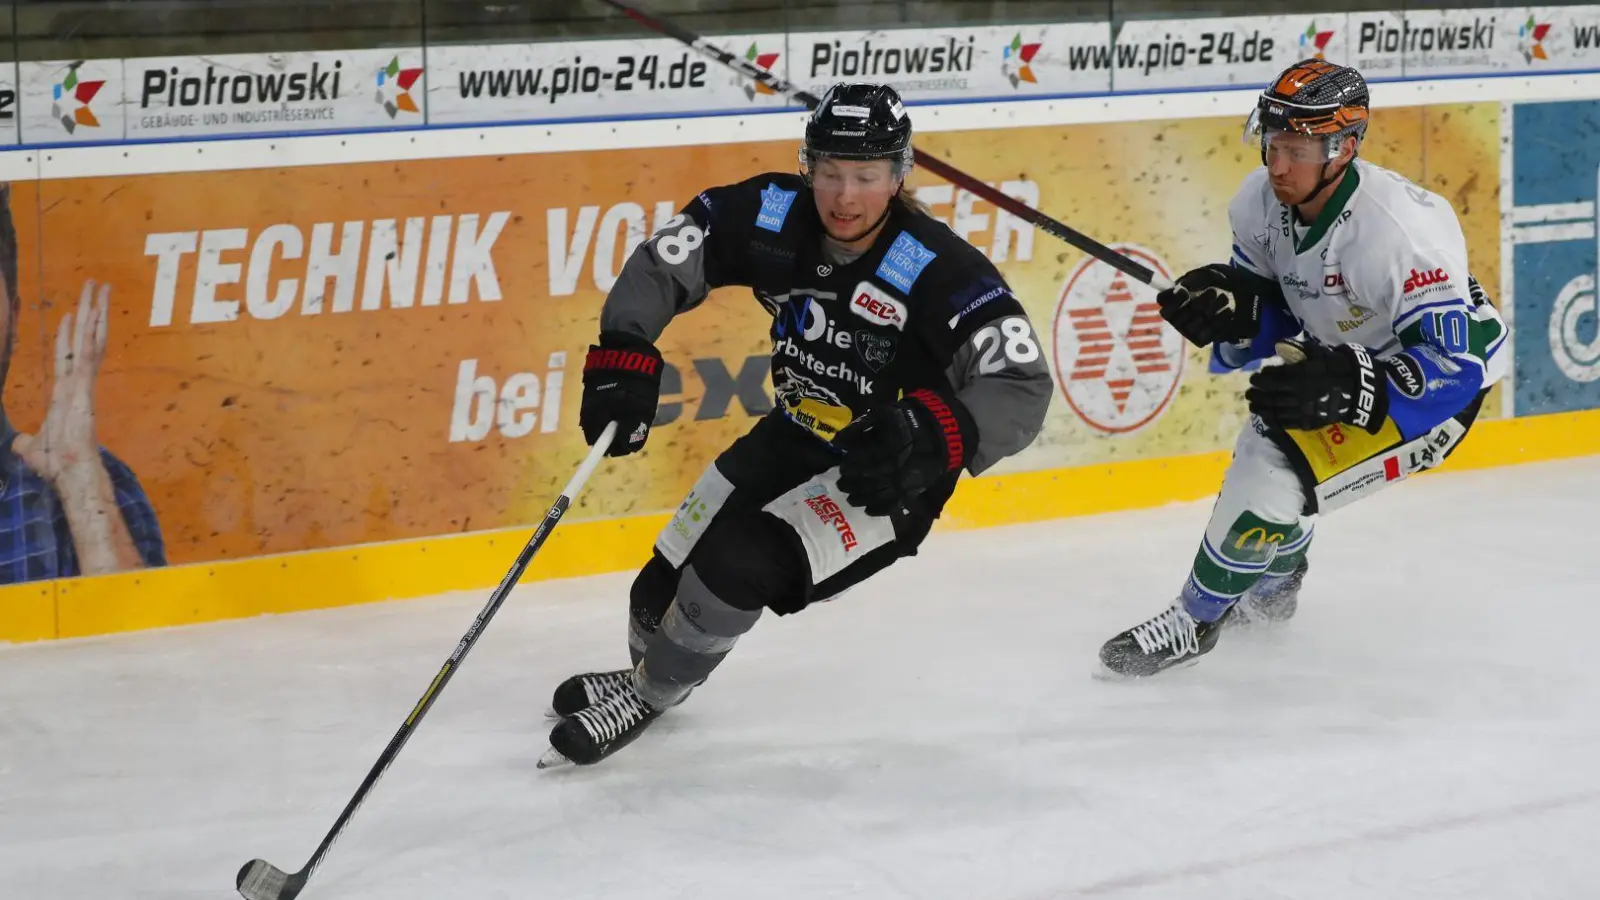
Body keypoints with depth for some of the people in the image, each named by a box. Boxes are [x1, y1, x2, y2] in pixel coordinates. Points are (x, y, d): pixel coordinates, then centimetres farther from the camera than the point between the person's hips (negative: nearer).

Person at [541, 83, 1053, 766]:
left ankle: (645, 697, 2)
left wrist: (933, 435, -48)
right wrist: (621, 359, -20)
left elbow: (1021, 388, -31)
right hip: (793, 438, 6)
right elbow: (662, 262, -7)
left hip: (888, 478, -5)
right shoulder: (771, 217, -16)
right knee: (666, 583, 10)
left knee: (742, 558, -25)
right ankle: (648, 667, 48)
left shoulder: (940, 272, -29)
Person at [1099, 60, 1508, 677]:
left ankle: (1194, 622, 2)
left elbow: (1453, 366, -32)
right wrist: (1235, 308, -23)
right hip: (1340, 358, 8)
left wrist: (1346, 389, -41)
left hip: (1443, 385, -8)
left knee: (1274, 478, -19)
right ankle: (1272, 581, 49)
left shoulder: (1399, 231, -36)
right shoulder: (1262, 201, -14)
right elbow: (1278, 312, 0)